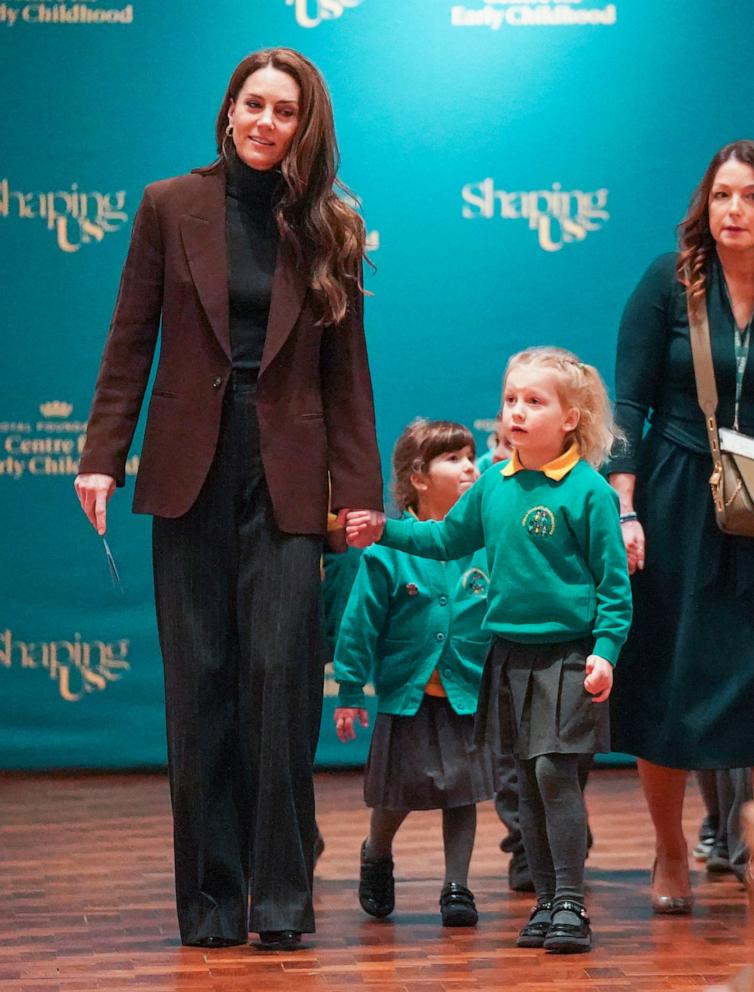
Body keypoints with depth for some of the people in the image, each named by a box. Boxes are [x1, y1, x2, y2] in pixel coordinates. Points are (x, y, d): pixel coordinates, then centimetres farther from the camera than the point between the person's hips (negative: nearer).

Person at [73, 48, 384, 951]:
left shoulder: (330, 230, 6)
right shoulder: (170, 207, 5)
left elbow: (346, 371, 6)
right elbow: (130, 342, 4)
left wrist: (359, 489, 1)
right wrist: (102, 458, -2)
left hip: (286, 475, 0)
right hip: (191, 469, 1)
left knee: (281, 674, -7)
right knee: (199, 682, 4)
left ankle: (282, 896, 1)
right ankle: (210, 899, 11)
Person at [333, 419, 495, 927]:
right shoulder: (388, 549, -8)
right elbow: (361, 622, -4)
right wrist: (350, 691, -3)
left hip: (469, 693, 1)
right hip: (407, 694, -1)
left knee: (462, 791, 3)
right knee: (397, 793, 9)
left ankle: (457, 887, 16)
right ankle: (377, 857, 37)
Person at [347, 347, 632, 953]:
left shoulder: (588, 490, -10)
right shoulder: (493, 486, 6)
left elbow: (614, 582, -8)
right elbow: (449, 537, 22)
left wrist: (605, 651, -17)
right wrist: (384, 532, 12)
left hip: (567, 657, -6)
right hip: (509, 652, 6)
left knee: (555, 771, -11)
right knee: (528, 780, 9)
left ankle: (572, 902, -4)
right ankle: (546, 901, 17)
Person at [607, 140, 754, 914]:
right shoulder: (671, 283, -2)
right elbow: (631, 403, -3)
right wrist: (625, 509, -11)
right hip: (676, 506, 0)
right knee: (667, 685, 5)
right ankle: (670, 857, 21)